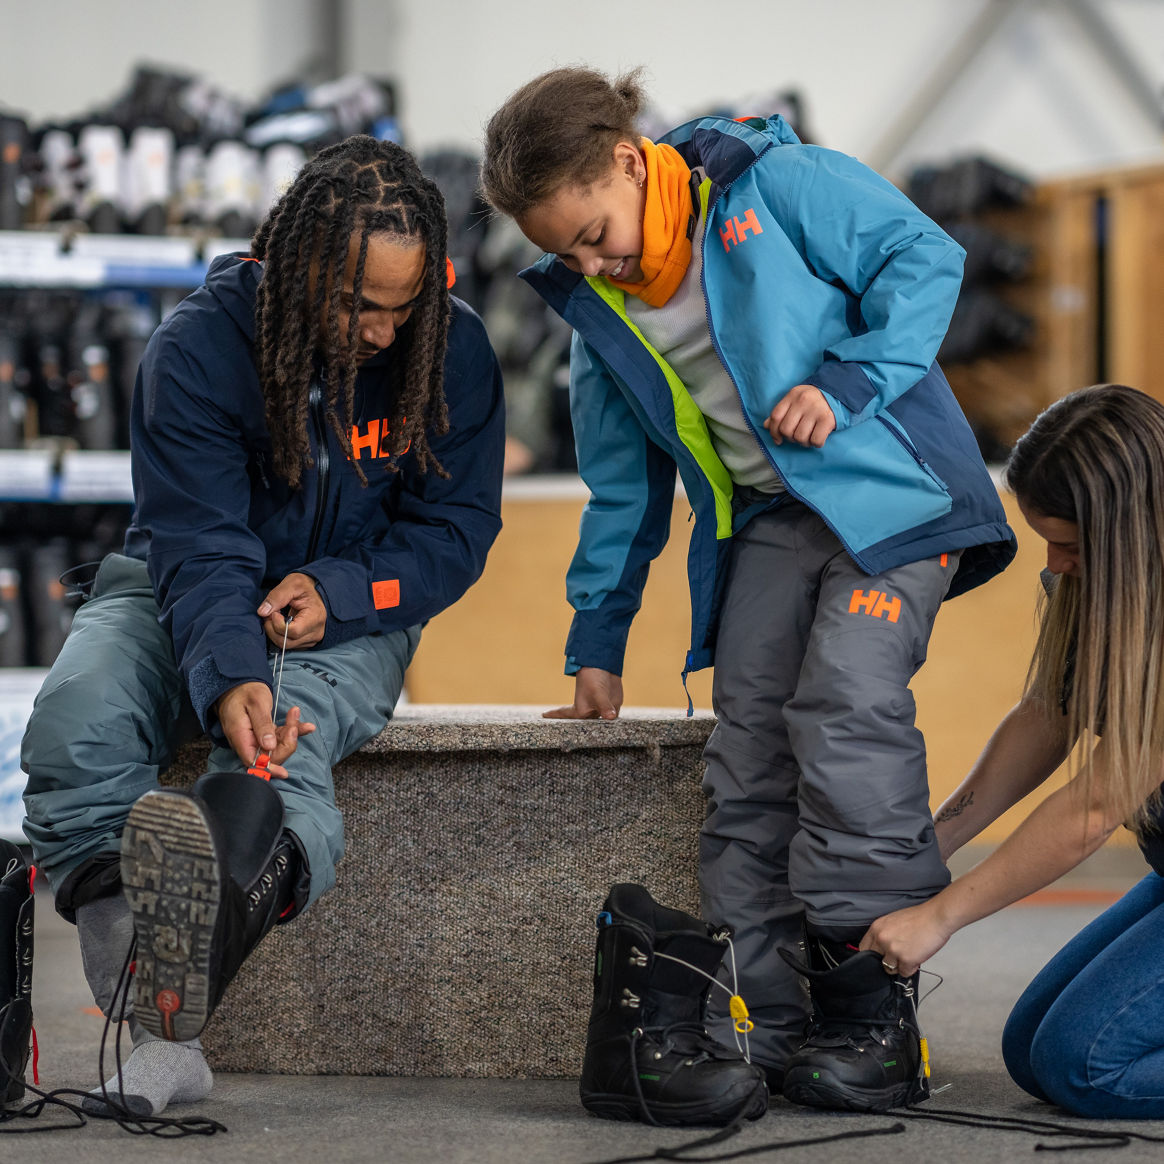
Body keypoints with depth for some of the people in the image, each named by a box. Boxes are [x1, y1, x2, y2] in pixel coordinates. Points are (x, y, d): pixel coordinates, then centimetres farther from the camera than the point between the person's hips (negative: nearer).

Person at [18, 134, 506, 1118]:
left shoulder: (452, 353, -9)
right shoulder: (200, 345, -17)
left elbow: (457, 530, -2)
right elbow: (199, 546, -23)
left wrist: (339, 590, -22)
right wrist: (229, 679, -44)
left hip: (348, 617, 0)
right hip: (179, 596, 1)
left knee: (286, 749, -37)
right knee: (78, 715, -33)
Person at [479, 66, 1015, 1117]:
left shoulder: (775, 187, -12)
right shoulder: (597, 304, 7)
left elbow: (923, 257, -9)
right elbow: (623, 486, 16)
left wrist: (847, 381, -22)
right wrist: (596, 640, 17)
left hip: (889, 489, -6)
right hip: (765, 518, 6)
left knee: (846, 707, -21)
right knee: (748, 733, -4)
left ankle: (872, 1019, -18)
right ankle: (754, 1020, -1)